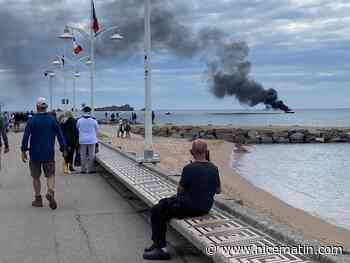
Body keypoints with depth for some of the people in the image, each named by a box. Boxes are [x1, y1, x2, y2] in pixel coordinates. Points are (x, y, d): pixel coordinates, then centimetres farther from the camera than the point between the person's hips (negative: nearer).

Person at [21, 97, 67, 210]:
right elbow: (60, 136, 0)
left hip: (35, 154, -1)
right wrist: (63, 149, 8)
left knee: (36, 177, 12)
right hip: (49, 154, 1)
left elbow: (26, 136, -10)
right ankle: (50, 193, -16)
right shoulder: (52, 120, 0)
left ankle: (38, 199, 16)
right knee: (50, 175, 9)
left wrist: (23, 151, -4)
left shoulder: (32, 120, -5)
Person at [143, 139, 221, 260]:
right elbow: (218, 190, 9)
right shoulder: (214, 169, -4)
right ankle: (158, 243, 26)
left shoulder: (189, 168, -22)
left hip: (188, 208, -8)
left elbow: (180, 190, -10)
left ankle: (161, 248, 7)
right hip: (206, 208, 8)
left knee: (156, 212, 7)